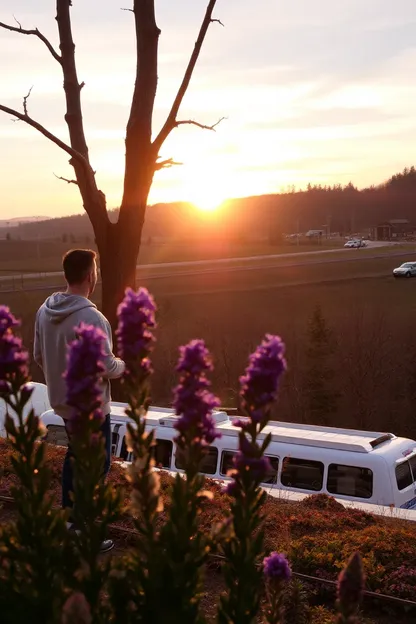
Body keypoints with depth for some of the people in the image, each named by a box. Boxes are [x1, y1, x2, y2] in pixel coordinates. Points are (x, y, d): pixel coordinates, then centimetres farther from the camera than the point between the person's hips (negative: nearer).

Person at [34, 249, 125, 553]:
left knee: (75, 455, 26)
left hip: (62, 402, 8)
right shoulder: (92, 318, -27)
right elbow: (106, 367, -24)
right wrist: (123, 365, -3)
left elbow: (39, 356, 6)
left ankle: (69, 516, 38)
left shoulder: (45, 310, -3)